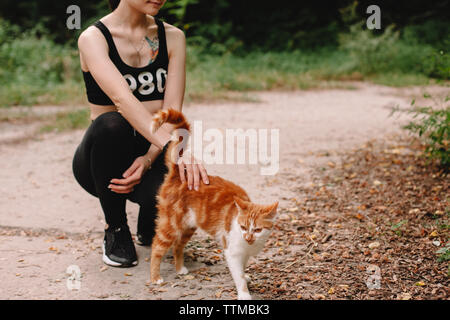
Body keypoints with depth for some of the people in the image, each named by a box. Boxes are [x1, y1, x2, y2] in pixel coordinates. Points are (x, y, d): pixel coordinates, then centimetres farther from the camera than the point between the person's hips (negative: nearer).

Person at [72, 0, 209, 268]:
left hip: (153, 154, 2)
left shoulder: (173, 37, 3)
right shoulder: (94, 38, -10)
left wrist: (148, 160, -26)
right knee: (111, 124, -37)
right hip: (100, 160, -2)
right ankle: (116, 230, -12)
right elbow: (122, 98, -29)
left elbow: (172, 112, -7)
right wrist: (173, 148, -44)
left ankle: (147, 230, 9)